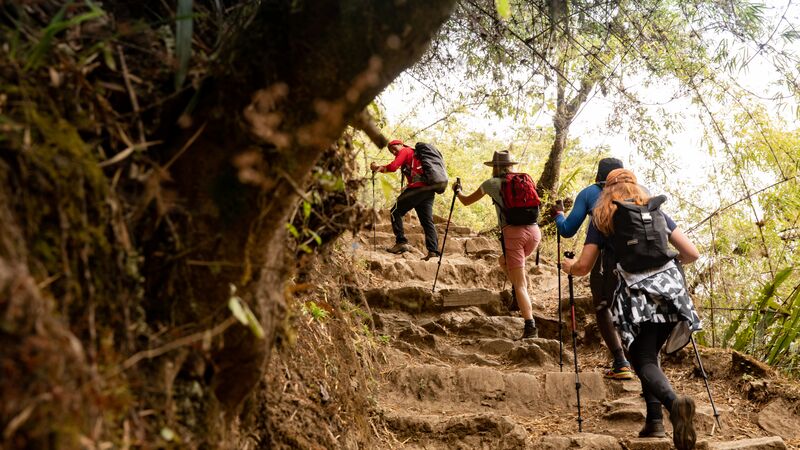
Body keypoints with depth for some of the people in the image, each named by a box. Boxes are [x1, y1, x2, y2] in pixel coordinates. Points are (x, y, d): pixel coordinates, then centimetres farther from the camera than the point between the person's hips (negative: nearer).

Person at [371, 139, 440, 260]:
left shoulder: (404, 151, 7)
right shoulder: (416, 154, 33)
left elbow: (393, 167, -7)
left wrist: (378, 167, 7)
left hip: (418, 186, -8)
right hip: (429, 190, 8)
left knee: (396, 211, 1)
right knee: (427, 221, 4)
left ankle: (401, 242, -8)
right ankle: (433, 250, -6)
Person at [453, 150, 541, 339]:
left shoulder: (491, 183, 9)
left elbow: (466, 201, 23)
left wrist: (457, 191, 43)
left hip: (513, 233, -4)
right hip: (534, 230, 4)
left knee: (519, 285, -5)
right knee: (504, 261, 32)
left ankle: (530, 328, -16)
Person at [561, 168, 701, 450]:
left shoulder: (601, 218, 11)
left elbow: (583, 267, 7)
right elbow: (692, 253, 15)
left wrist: (568, 266, 29)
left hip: (637, 293, -3)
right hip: (670, 287, 4)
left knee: (643, 360, -1)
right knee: (649, 354, 20)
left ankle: (673, 402, -31)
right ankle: (655, 420, 10)